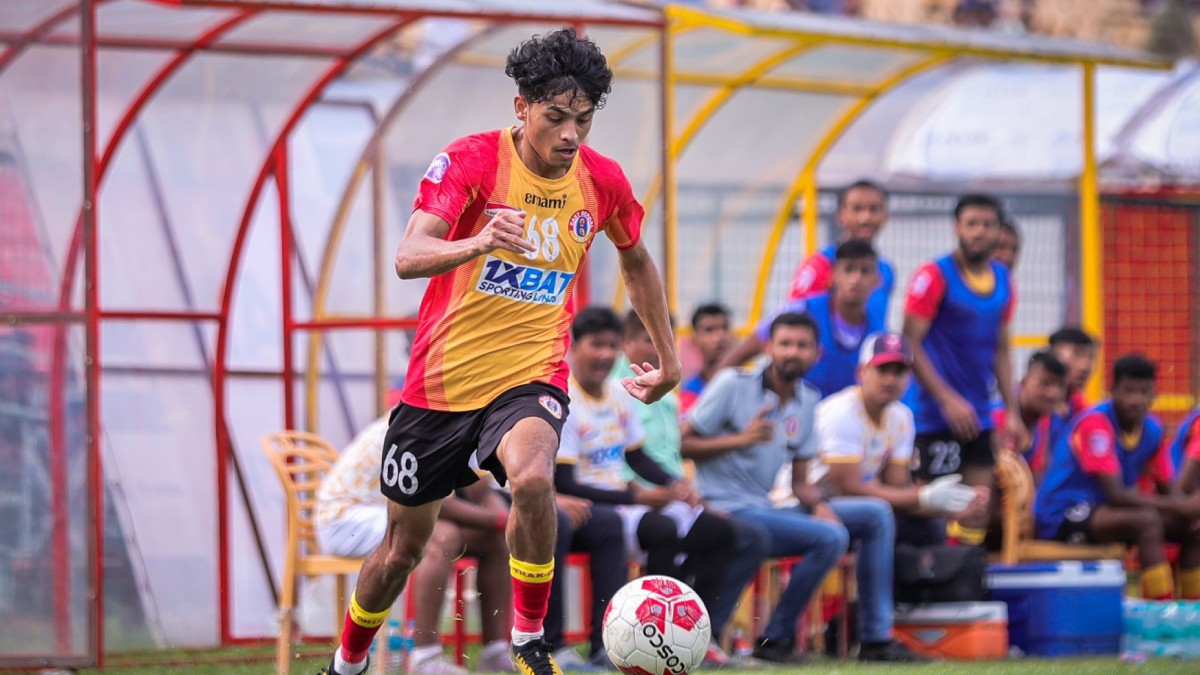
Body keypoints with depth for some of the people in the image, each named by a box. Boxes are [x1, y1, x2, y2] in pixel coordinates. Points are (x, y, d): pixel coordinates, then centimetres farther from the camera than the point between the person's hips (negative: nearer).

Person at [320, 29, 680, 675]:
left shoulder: (602, 181, -4)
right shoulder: (470, 161, -16)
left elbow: (636, 262, 18)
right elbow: (408, 257, -29)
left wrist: (668, 358, 23)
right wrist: (478, 243, -49)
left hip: (532, 375, 1)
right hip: (442, 374, -1)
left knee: (533, 480, -33)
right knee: (403, 545, 11)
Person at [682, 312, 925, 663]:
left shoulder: (807, 401, 12)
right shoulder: (733, 385, -7)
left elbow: (799, 480, 14)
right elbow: (681, 445, -11)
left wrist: (819, 504, -7)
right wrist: (740, 440, -22)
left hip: (768, 509, 8)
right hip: (728, 512, -8)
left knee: (875, 513, 2)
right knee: (830, 537, -26)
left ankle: (877, 638, -1)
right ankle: (775, 639, -15)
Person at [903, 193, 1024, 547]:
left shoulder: (1002, 281, 10)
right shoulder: (934, 276, -10)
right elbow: (910, 345, -13)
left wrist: (1012, 411, 11)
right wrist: (949, 400, -19)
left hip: (979, 416, 7)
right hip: (937, 414, -7)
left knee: (979, 510, 6)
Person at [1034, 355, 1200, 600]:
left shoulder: (1152, 429, 2)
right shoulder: (1095, 423, -21)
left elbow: (1168, 491, 7)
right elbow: (1116, 495, -25)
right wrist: (1179, 507, -26)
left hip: (1103, 510, 8)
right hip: (1061, 516, -8)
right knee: (1147, 520, -32)